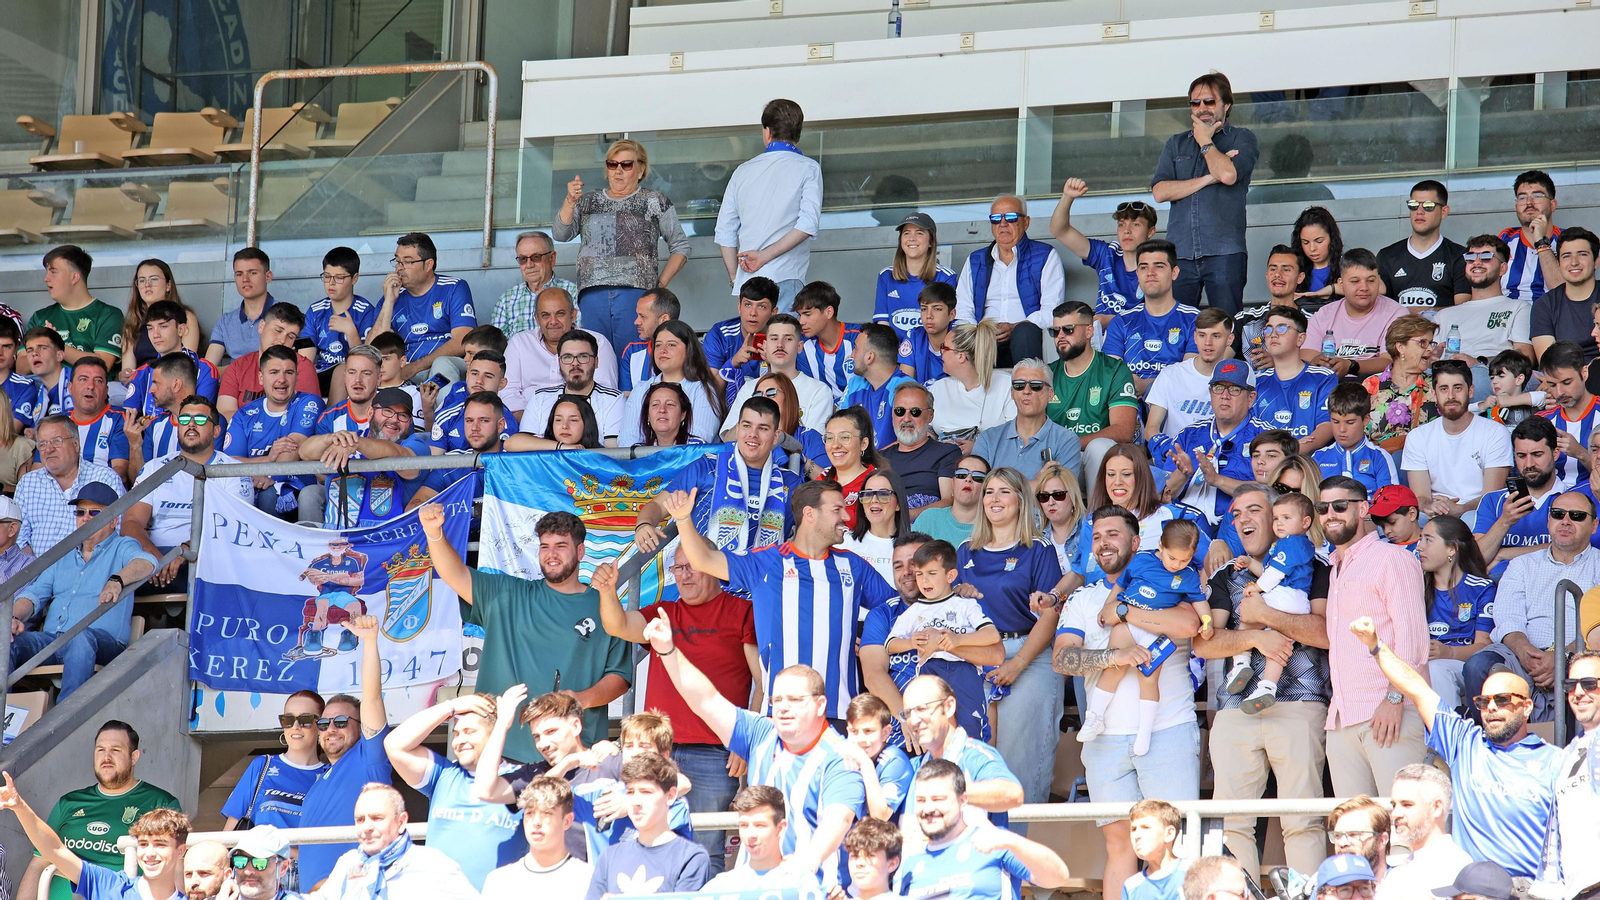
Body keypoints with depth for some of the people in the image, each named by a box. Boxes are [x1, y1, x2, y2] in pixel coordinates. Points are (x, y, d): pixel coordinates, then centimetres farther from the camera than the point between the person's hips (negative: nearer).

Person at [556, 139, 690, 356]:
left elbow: (680, 246, 13)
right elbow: (560, 234, 10)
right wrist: (570, 201, -6)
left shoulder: (655, 202, 12)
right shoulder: (588, 202, 21)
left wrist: (661, 283, 2)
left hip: (636, 292, -3)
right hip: (592, 294, 3)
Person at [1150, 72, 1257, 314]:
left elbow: (1229, 175, -11)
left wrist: (1205, 141, 6)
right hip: (1180, 252, 3)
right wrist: (1209, 179, -3)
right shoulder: (1176, 144, 20)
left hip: (1224, 253, -3)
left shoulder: (1242, 138, 10)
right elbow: (1160, 191, 6)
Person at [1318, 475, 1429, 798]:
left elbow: (1411, 630, -8)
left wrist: (1395, 697, -18)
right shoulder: (1334, 571, 25)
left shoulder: (1391, 559, 1)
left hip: (1389, 712, -8)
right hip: (1342, 717, 8)